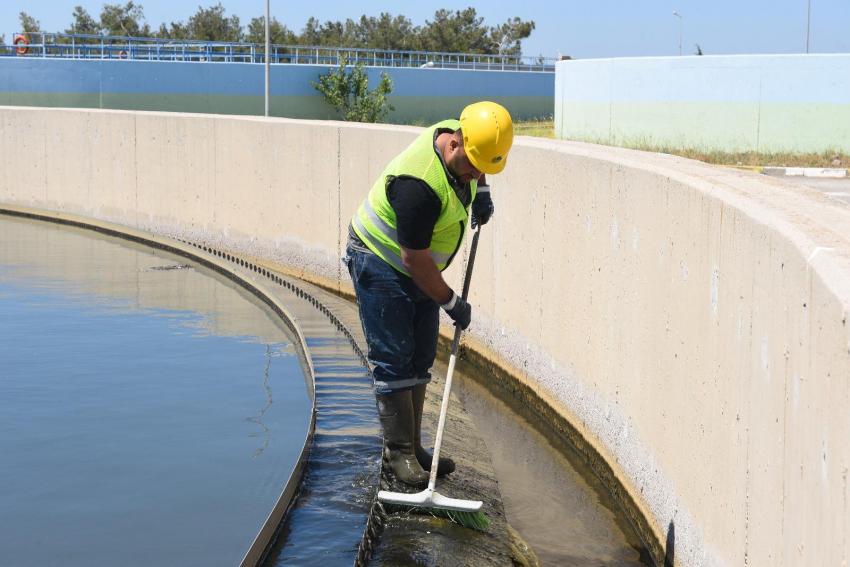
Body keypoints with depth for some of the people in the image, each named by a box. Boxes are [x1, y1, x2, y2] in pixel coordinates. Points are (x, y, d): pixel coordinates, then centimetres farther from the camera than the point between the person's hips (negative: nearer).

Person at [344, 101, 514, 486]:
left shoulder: (461, 142, -10)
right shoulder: (420, 184, -35)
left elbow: (475, 169, 20)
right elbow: (414, 258, -27)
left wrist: (481, 190, 4)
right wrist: (450, 302, -18)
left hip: (416, 269, 9)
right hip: (379, 264, -9)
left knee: (420, 358, 8)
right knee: (393, 361, -9)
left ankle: (412, 447, 14)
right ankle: (399, 451, -3)